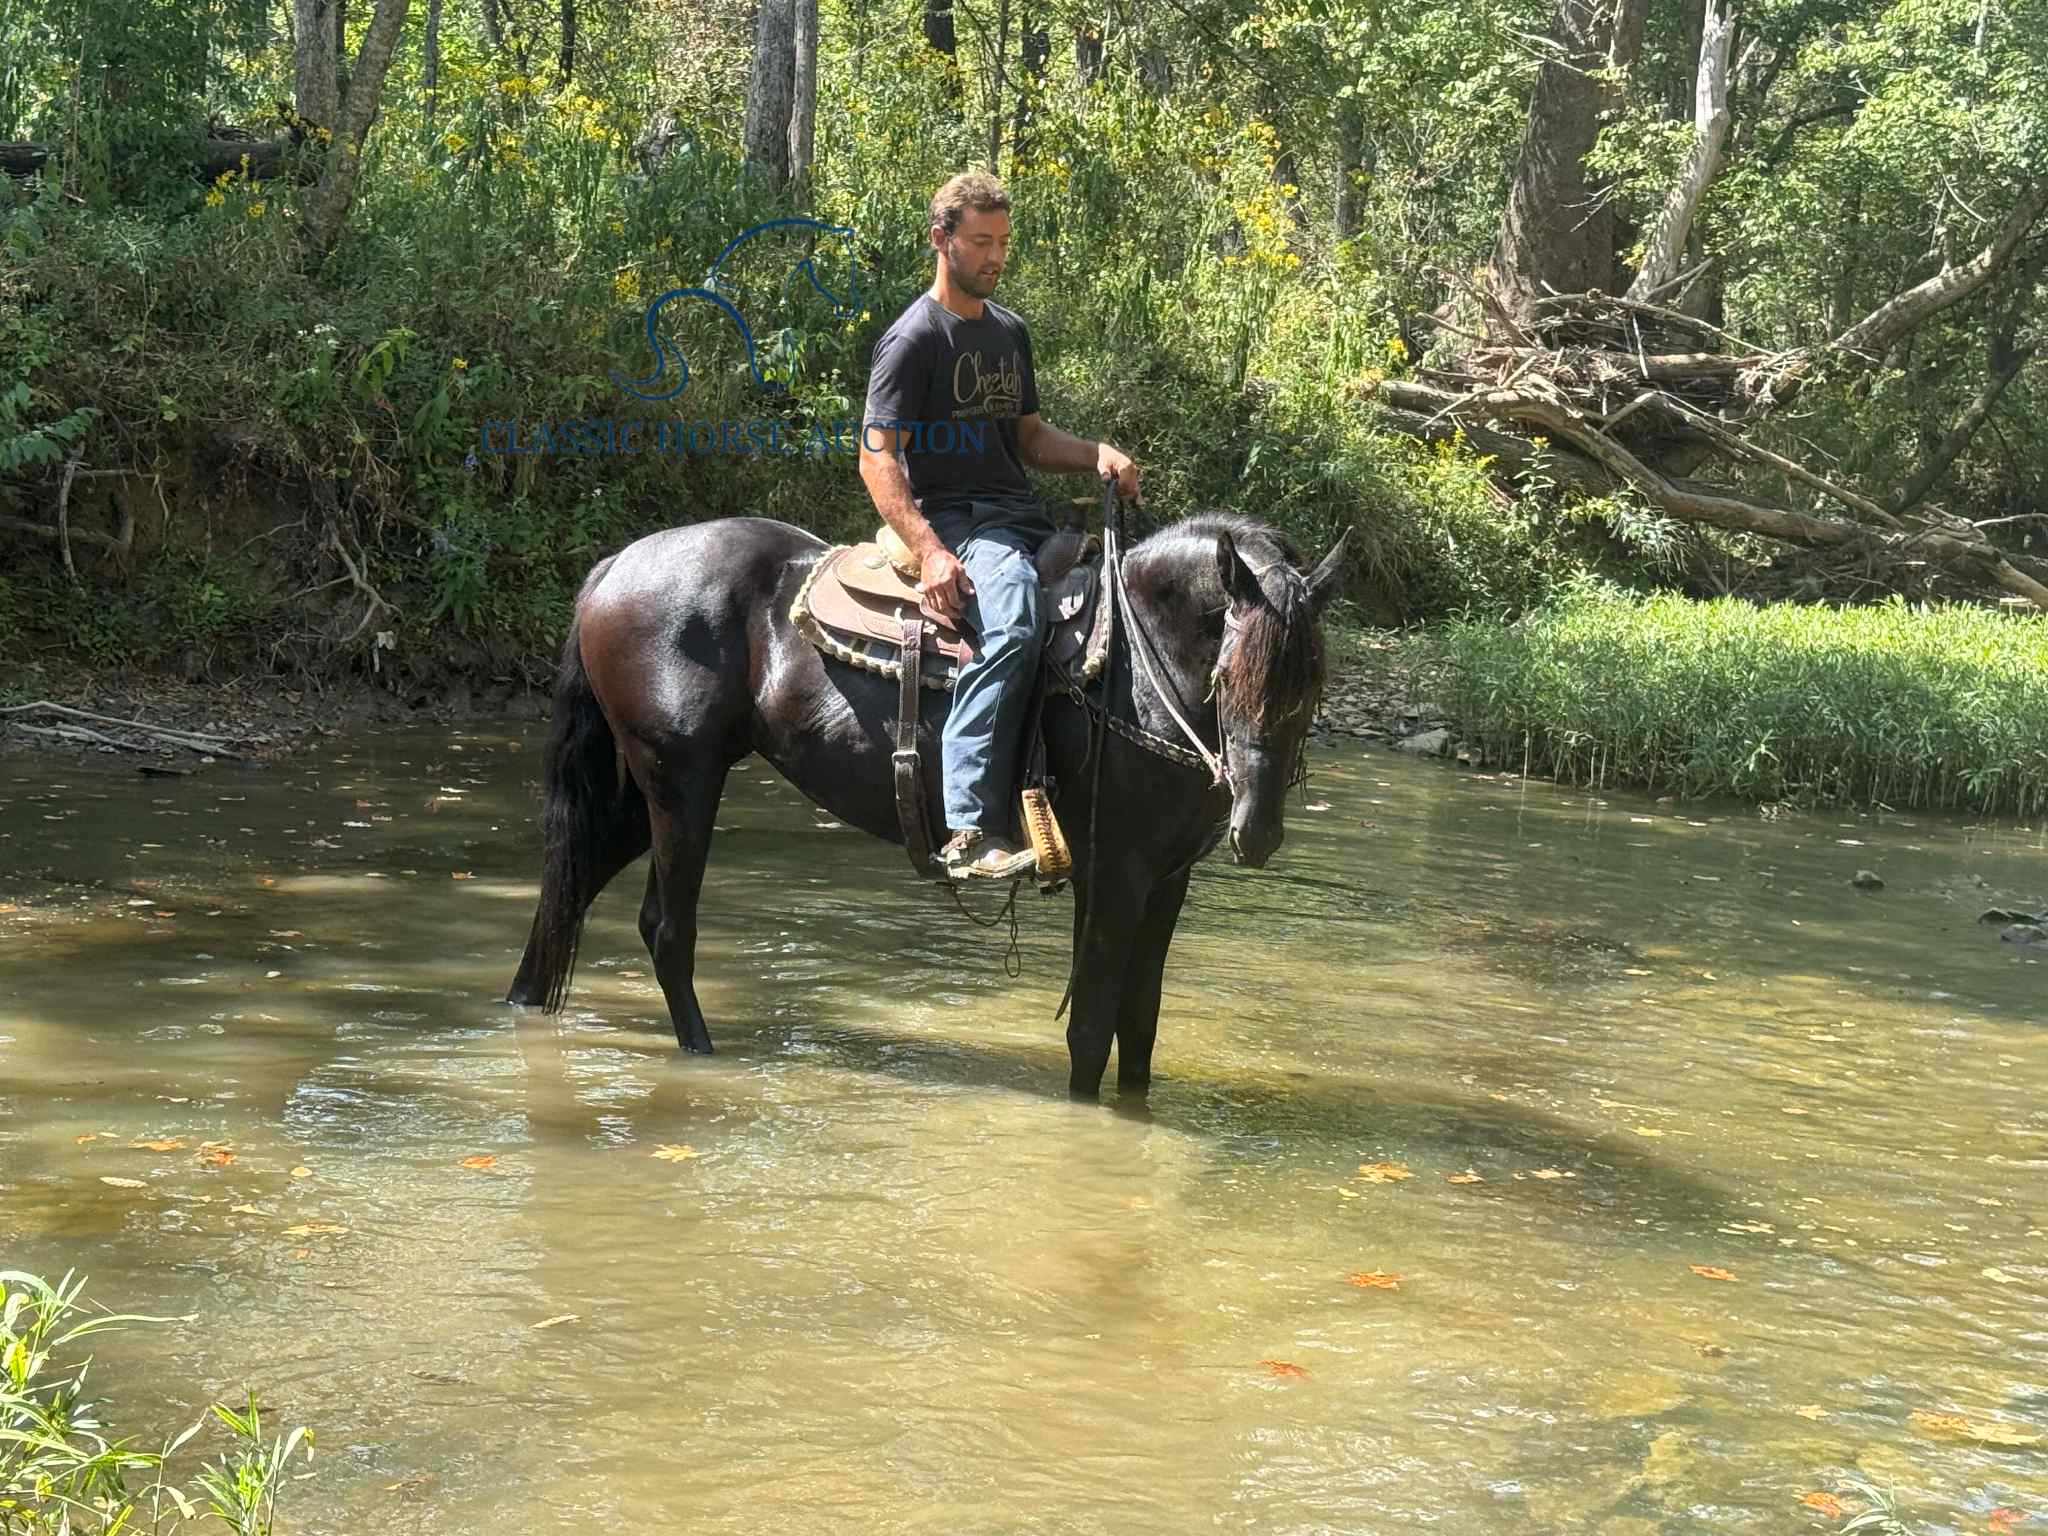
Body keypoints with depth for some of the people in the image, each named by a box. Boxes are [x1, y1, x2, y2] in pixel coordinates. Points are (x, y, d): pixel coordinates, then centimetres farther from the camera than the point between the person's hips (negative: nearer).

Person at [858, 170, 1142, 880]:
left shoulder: (1009, 330, 21)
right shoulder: (915, 336, -4)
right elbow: (877, 458, -12)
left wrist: (1096, 452, 4)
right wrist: (929, 550, -25)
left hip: (1019, 514, 8)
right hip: (950, 519, -8)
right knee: (1014, 620, -36)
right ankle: (970, 830, -40)